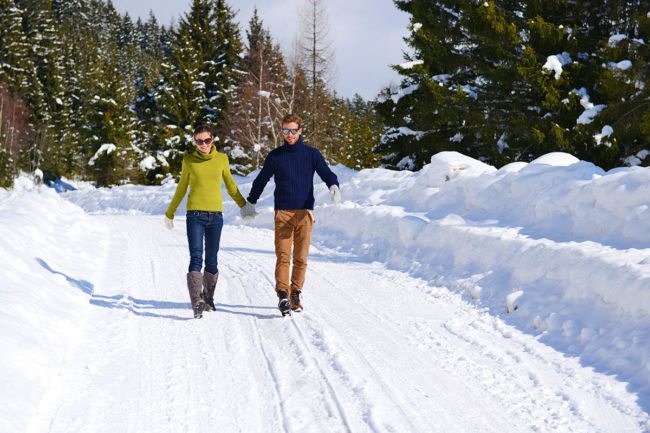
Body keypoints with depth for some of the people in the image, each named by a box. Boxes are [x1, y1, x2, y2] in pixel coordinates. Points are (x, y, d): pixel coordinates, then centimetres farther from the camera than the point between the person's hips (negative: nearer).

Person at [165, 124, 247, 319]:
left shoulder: (222, 159, 7)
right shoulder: (189, 161, 4)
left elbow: (230, 186, 18)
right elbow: (181, 188, 14)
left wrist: (244, 206, 16)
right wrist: (170, 213, 20)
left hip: (216, 215, 2)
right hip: (195, 215, -2)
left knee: (211, 260, 7)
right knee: (196, 258, -13)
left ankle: (208, 299, 20)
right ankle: (197, 302, -20)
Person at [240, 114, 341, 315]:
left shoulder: (312, 154, 7)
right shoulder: (275, 156, 9)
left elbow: (326, 173, -2)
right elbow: (261, 180, 19)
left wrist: (334, 187, -24)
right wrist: (250, 203, 22)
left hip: (304, 213, 0)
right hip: (282, 213, 0)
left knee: (301, 258, 2)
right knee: (283, 256, -10)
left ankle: (296, 294, 12)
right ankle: (283, 295, -15)